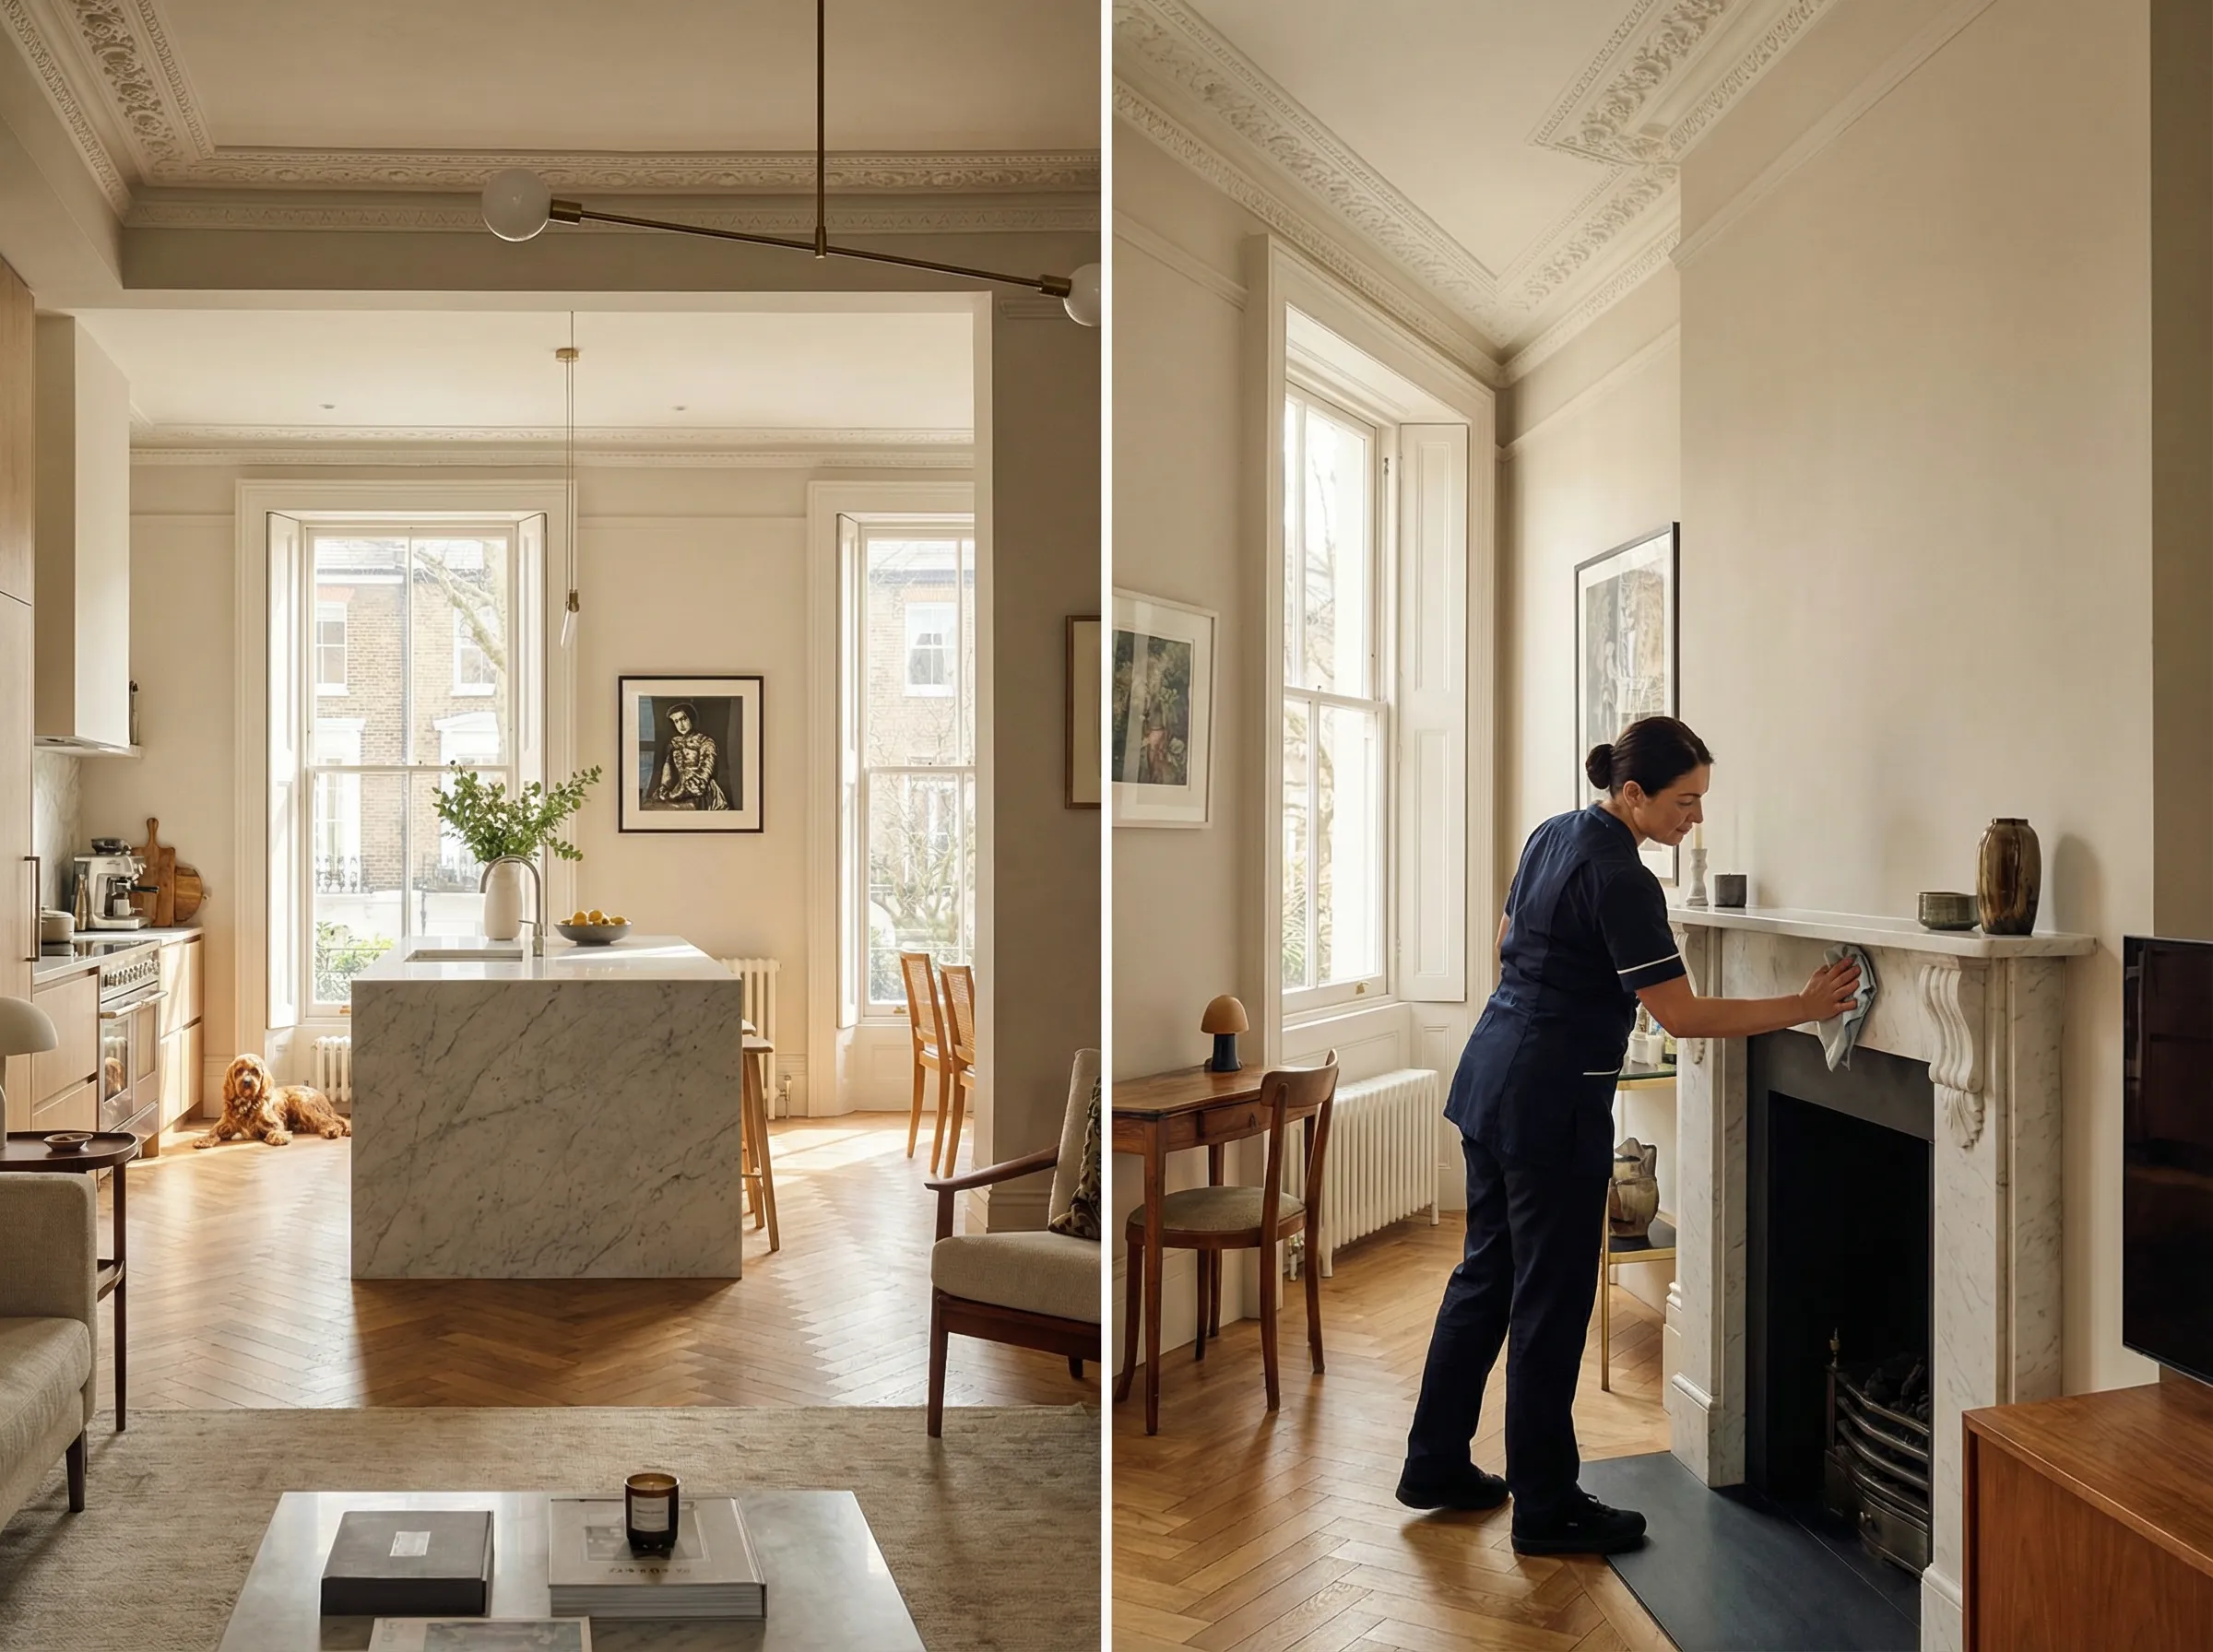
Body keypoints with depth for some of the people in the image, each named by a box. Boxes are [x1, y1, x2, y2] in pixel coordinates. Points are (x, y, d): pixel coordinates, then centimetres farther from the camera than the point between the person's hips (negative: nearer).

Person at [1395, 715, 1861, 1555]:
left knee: (1486, 1272, 17)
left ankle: (1435, 1464, 27)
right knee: (1553, 1299, 2)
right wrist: (1803, 1008, -15)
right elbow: (1683, 1015, -19)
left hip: (1490, 1079, 9)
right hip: (1552, 1101, -9)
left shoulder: (1553, 834, 8)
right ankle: (1546, 1508, 15)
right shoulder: (1622, 881, -19)